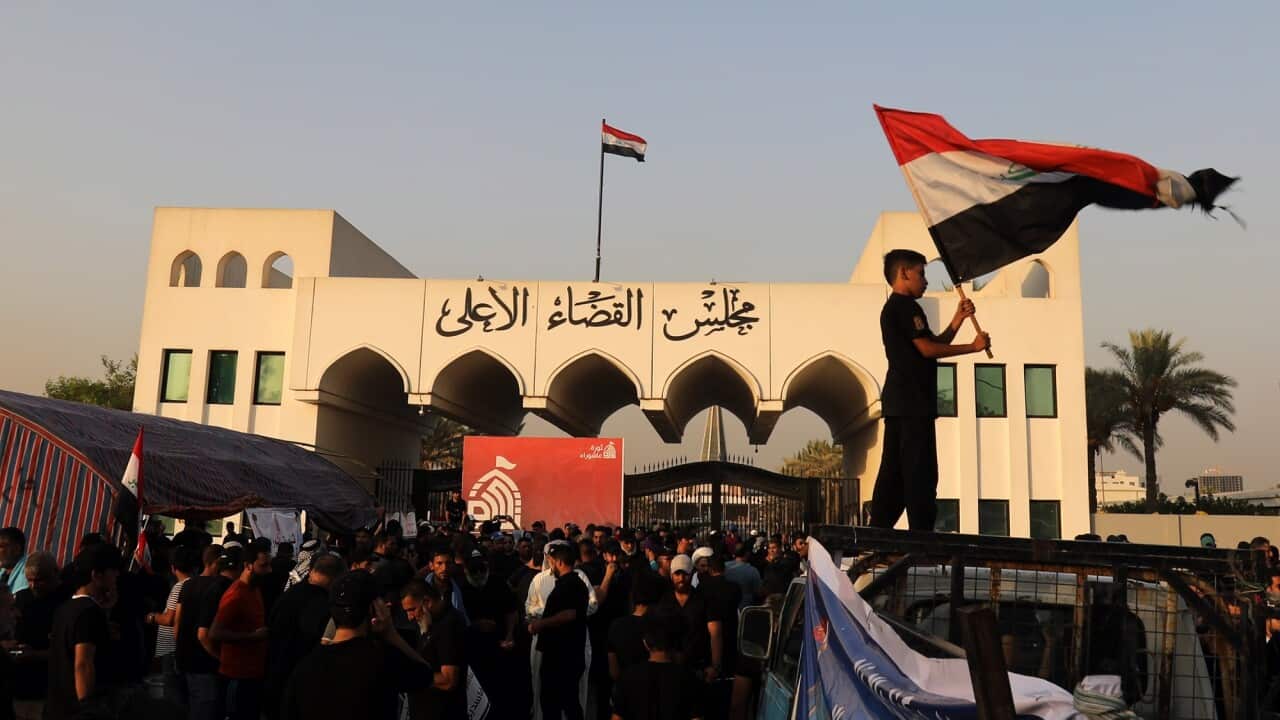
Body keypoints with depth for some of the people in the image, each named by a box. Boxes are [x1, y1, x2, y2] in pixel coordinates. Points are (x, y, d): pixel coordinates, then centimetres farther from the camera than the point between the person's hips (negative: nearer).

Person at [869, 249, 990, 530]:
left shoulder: (892, 309, 22)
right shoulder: (906, 306, -8)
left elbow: (933, 346, 21)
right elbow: (928, 349, -16)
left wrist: (957, 321, 12)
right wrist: (973, 346, -8)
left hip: (897, 402, 10)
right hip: (913, 403, -10)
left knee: (893, 473, 8)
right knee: (920, 475, -8)